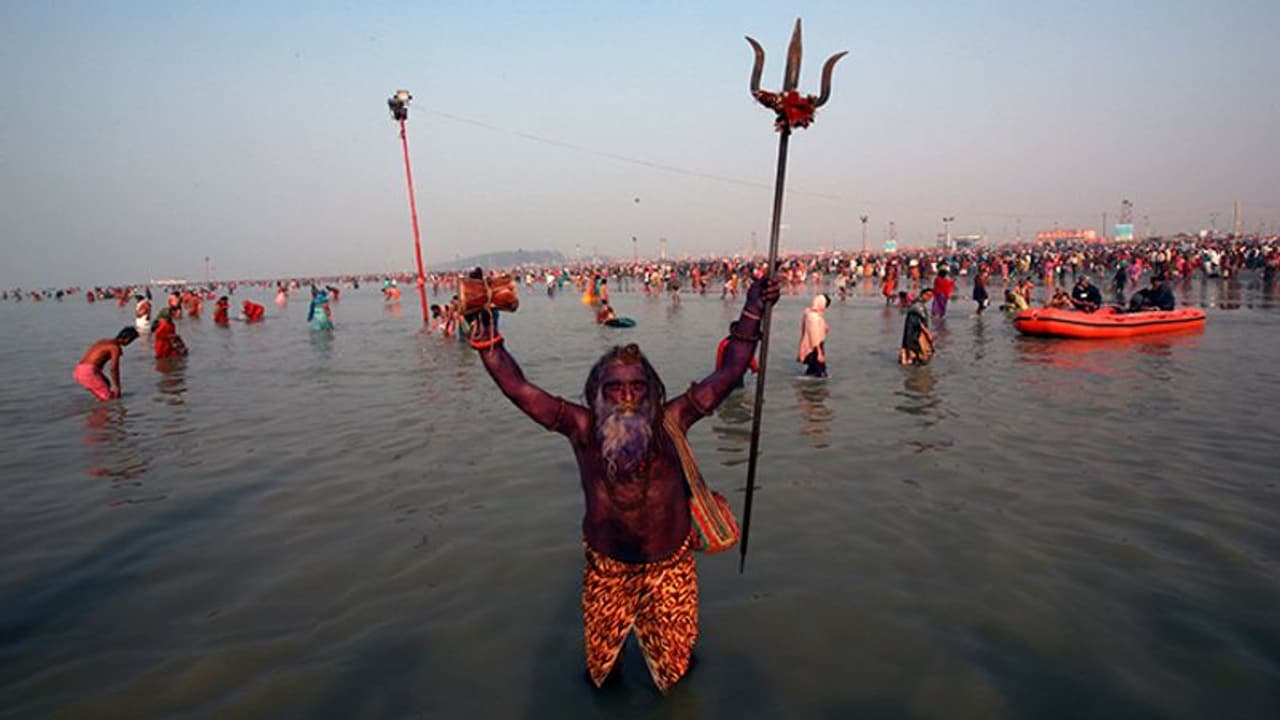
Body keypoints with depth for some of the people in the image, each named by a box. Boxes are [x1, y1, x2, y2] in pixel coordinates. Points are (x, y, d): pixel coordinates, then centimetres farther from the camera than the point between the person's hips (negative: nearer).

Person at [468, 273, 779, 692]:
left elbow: (728, 374, -17)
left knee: (671, 662, 21)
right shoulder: (583, 429, -16)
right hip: (606, 566, 0)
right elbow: (518, 388, -20)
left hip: (669, 566, 0)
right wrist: (486, 339, -28)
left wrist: (751, 315, -24)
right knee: (601, 656, 20)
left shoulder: (671, 423, -15)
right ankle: (604, 670, 56)